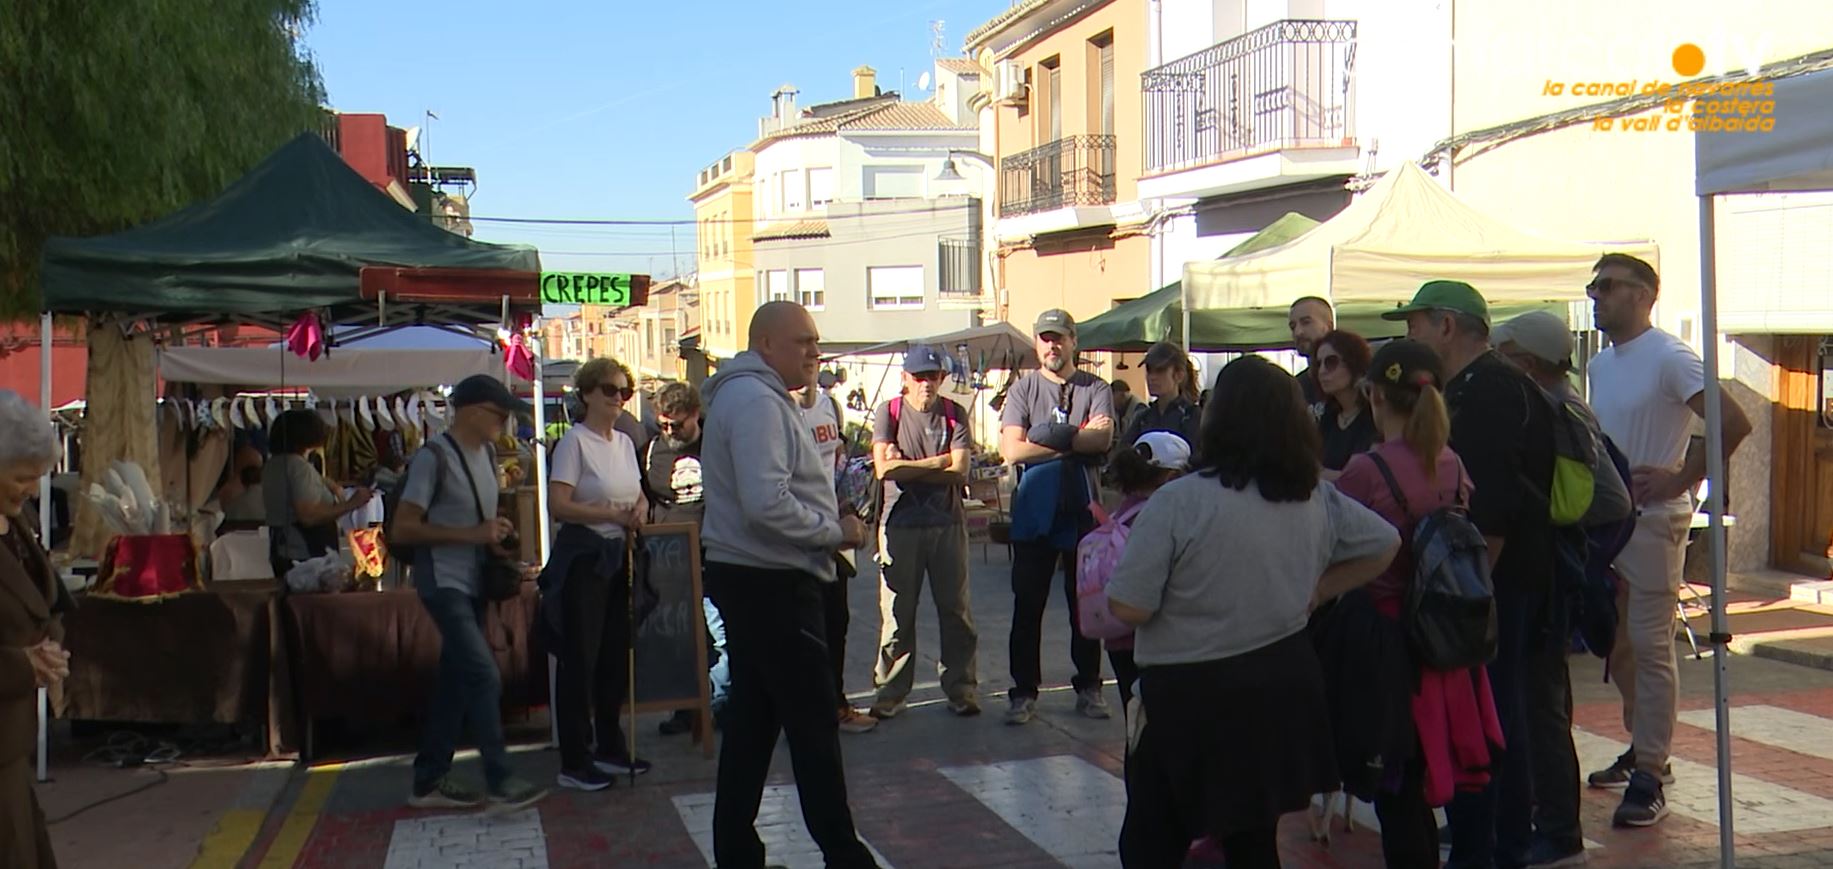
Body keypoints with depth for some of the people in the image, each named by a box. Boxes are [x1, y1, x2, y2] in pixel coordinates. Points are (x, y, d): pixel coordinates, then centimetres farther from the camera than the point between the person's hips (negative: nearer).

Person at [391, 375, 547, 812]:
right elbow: (403, 529, -16)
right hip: (444, 582, -9)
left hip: (473, 583, 9)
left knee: (456, 680, 11)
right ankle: (499, 781, -7)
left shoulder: (487, 455, 11)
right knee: (484, 675, -13)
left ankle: (430, 780, 20)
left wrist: (496, 533, 3)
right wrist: (472, 534, -20)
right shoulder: (434, 457, -14)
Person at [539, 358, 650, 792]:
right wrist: (613, 514, -21)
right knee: (580, 659, -3)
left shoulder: (625, 442, 11)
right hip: (583, 556, -8)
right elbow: (558, 505, -18)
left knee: (616, 655, 13)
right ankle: (574, 762, 4)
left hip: (617, 556, 8)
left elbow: (638, 494, 20)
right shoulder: (575, 441, -11)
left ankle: (610, 748, 26)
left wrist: (639, 510, -3)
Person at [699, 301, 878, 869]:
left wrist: (833, 519, 10)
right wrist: (835, 532, -14)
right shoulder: (755, 401, -16)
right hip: (771, 585, -11)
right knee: (813, 720, -3)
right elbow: (767, 504, -27)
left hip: (757, 581, 11)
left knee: (753, 717, 13)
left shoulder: (758, 397, 18)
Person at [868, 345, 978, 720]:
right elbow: (884, 467, -10)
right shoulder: (888, 412, 3)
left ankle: (961, 689, 14)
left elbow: (959, 472, -6)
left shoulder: (954, 414, 5)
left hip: (947, 523, 1)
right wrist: (938, 462, -9)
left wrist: (908, 466, -9)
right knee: (897, 612, 3)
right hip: (900, 523, -1)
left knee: (955, 609, 4)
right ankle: (890, 692, 13)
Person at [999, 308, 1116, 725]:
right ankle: (1023, 692, 10)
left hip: (1082, 508, 0)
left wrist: (1052, 435, -16)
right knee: (1027, 605, 3)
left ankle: (1089, 687, 19)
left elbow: (1103, 439, -12)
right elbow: (1012, 450, -9)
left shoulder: (1095, 389, 4)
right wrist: (1077, 439, -9)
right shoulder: (1023, 389, 4)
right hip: (1034, 510, 0)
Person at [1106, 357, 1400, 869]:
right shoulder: (1318, 500, 2)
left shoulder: (1178, 503, -19)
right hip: (1284, 684, 6)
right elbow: (1384, 545, 17)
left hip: (1189, 697, -6)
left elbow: (1129, 607, -19)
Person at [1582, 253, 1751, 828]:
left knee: (1649, 646, -6)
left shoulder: (1670, 359, -11)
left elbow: (1734, 424, -19)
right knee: (1618, 645, 14)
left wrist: (1681, 479, -18)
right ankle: (1643, 749, 28)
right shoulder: (1600, 364, 14)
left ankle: (1649, 778, -2)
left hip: (1653, 522, -8)